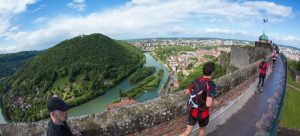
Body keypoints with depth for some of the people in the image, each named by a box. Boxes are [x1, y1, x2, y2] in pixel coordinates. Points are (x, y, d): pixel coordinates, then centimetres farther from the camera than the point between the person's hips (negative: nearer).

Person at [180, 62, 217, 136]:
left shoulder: (197, 80, -6)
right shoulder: (211, 85, -25)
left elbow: (187, 92, 6)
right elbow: (208, 104, -32)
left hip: (192, 111, 4)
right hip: (203, 113, -4)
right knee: (202, 128, 27)